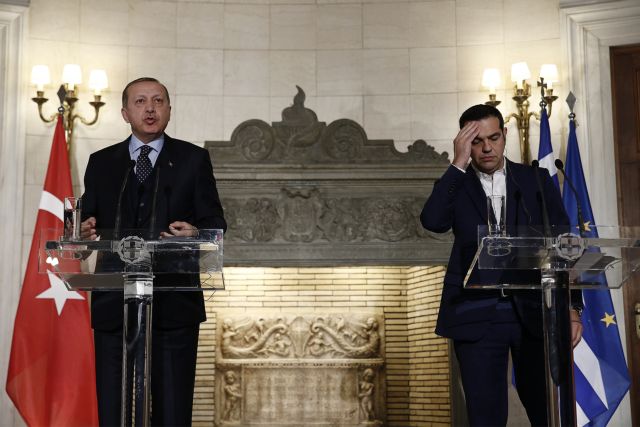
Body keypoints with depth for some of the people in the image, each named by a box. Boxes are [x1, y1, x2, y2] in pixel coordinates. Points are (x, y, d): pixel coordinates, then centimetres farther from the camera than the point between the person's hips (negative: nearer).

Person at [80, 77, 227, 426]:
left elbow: (214, 221, 5)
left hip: (174, 304, -2)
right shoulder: (101, 162, 15)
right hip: (113, 304, 2)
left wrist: (195, 234, -17)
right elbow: (86, 221, 14)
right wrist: (86, 230, -9)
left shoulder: (193, 159, 9)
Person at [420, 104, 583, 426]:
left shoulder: (536, 179, 11)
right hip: (477, 316, -1)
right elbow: (432, 221, -12)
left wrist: (572, 307, -2)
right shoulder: (455, 185, 10)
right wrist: (459, 163, -10)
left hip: (535, 312, 1)